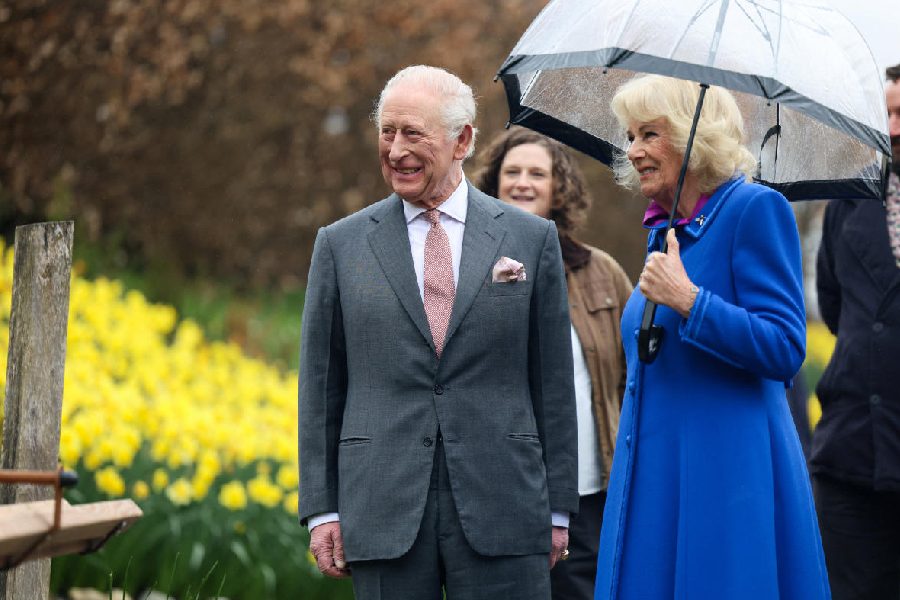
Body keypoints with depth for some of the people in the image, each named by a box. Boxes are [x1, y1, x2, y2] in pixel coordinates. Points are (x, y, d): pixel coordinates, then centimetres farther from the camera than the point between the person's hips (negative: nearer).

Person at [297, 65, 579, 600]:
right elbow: (321, 385, 9)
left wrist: (558, 508, 5)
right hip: (384, 513, 1)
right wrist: (322, 510, 4)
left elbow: (553, 381, 8)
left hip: (502, 511, -1)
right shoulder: (341, 245, 8)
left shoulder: (532, 239, 7)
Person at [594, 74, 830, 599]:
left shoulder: (755, 209, -10)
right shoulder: (664, 229, 16)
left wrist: (687, 300, -22)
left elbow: (786, 350, -17)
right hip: (654, 473, 8)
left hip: (726, 472, -8)